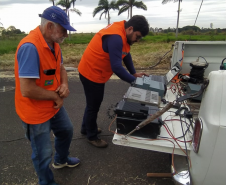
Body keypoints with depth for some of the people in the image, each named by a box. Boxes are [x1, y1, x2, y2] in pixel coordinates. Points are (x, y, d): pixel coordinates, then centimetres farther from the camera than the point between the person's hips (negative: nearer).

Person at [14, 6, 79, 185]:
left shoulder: (54, 43, -2)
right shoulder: (30, 47, -30)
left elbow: (60, 67, 13)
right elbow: (27, 90, -32)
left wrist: (64, 84, -9)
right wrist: (56, 96, -18)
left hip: (54, 106, 9)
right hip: (36, 112, -9)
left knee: (67, 131, 28)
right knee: (43, 154, 9)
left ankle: (61, 160, 57)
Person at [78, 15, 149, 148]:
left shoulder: (122, 32, 2)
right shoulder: (116, 37, -29)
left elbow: (126, 54, 7)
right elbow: (116, 67, -33)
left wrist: (134, 73, 0)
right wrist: (134, 81, -25)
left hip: (95, 72, 10)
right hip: (91, 73, -10)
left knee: (94, 103, 22)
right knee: (93, 105, 6)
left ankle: (86, 128, 43)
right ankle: (92, 136, 28)